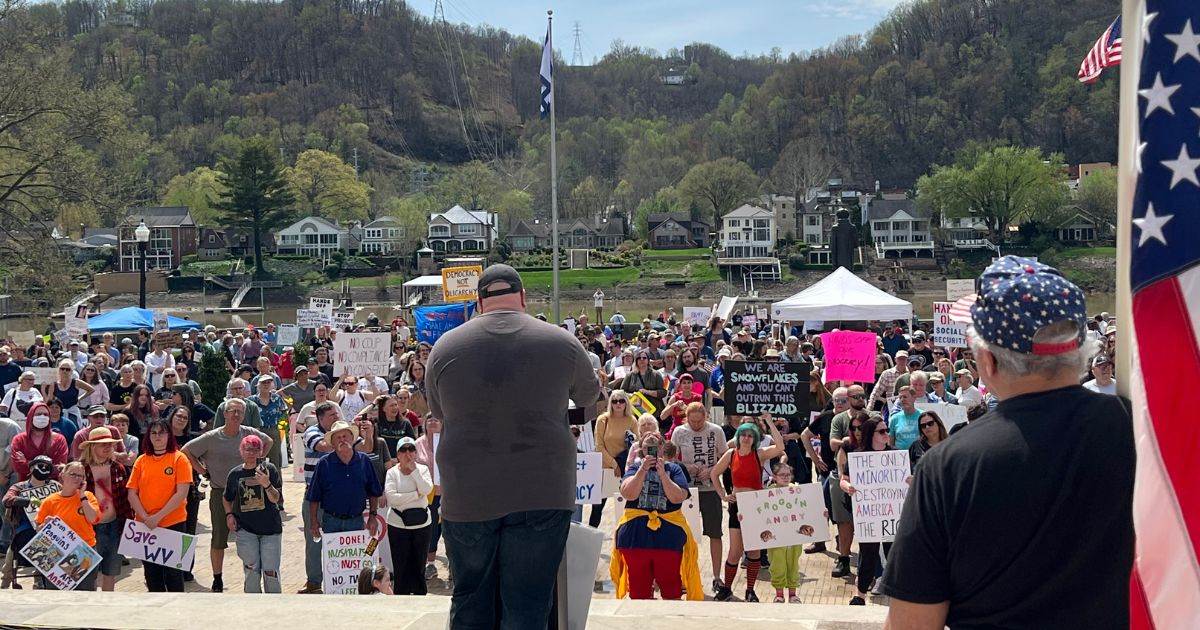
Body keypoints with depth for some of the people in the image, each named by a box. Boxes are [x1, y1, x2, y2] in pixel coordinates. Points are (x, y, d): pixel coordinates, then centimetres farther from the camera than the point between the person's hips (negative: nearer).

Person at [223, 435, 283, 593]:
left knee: (271, 571, -2)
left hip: (270, 527, -2)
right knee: (251, 570, 4)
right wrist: (229, 514, 4)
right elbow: (227, 498, 21)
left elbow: (276, 499, -12)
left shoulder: (269, 469, -5)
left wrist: (267, 484, -29)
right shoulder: (235, 474, 3)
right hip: (245, 529, 2)